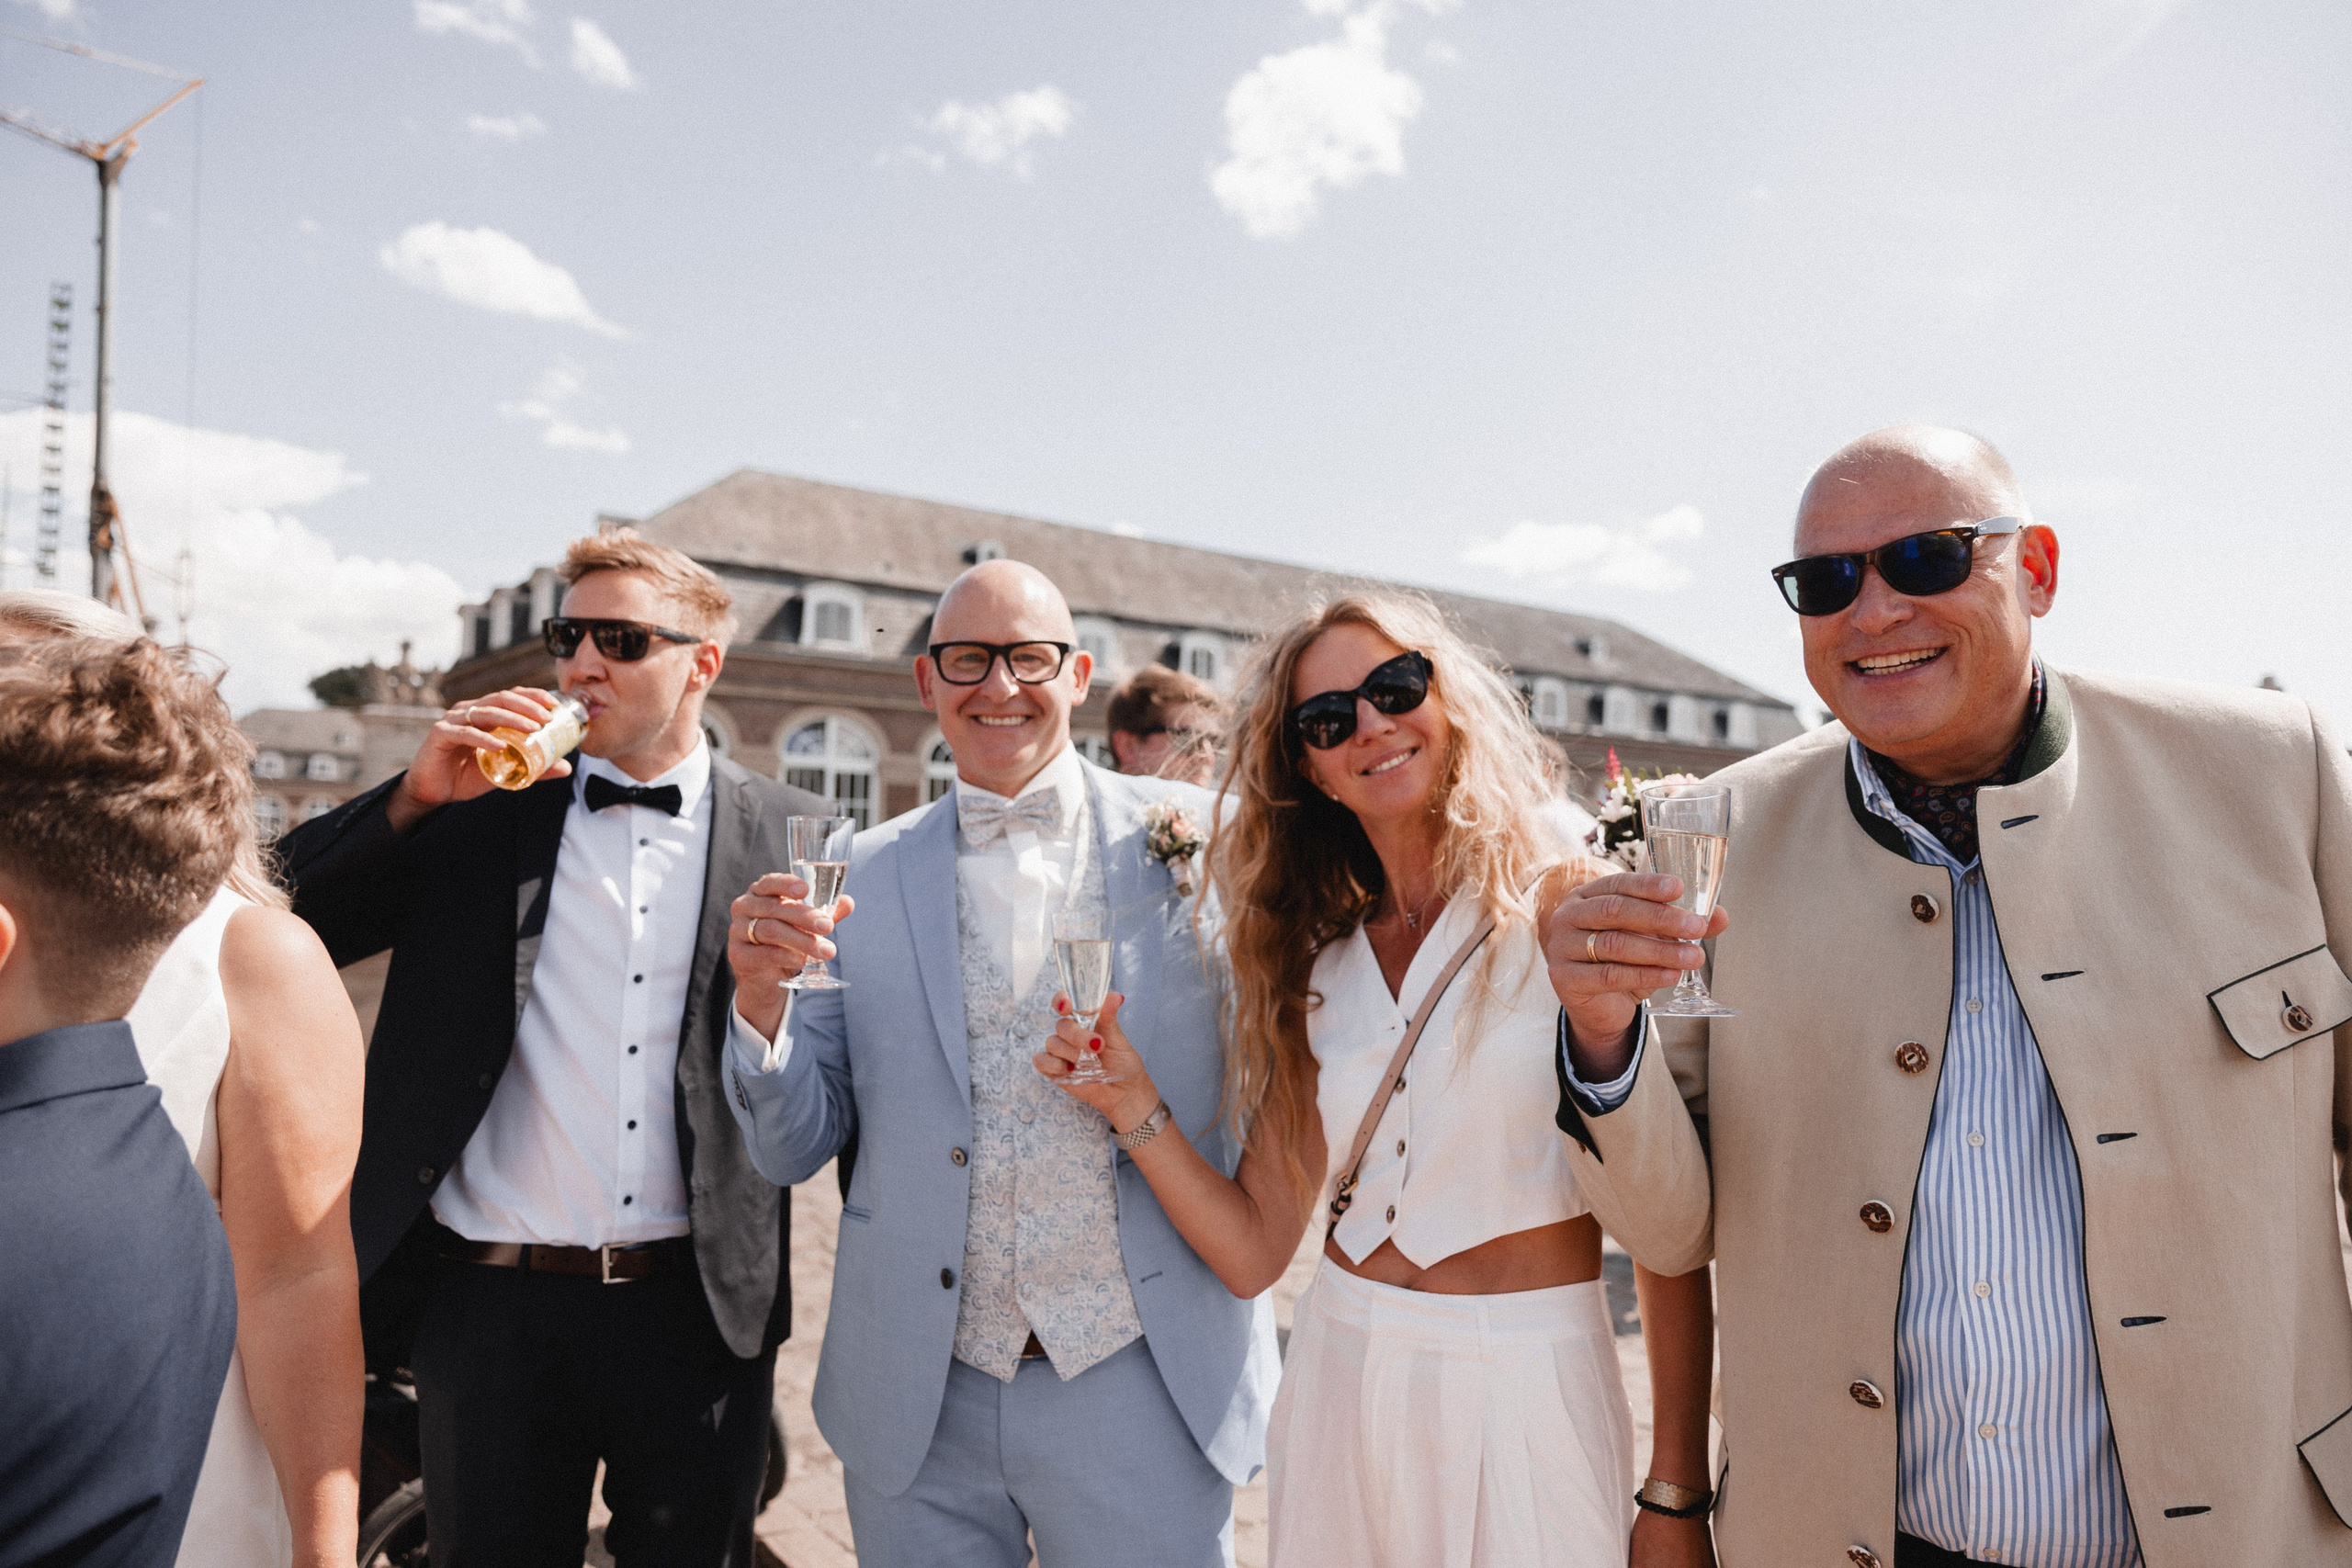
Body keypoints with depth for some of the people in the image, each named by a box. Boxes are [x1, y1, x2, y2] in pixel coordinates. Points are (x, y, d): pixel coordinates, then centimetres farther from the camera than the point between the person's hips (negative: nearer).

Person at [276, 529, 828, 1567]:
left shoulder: (786, 833, 1)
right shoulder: (474, 807, 4)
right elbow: (280, 926, -2)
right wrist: (414, 794, -11)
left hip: (701, 1305, 0)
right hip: (492, 1299, 1)